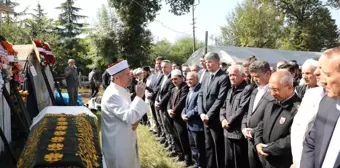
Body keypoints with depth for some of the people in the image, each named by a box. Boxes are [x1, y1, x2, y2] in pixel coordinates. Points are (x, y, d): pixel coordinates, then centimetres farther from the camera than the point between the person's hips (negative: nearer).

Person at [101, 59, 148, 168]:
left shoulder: (123, 90, 5)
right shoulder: (112, 95, -26)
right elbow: (129, 117, -34)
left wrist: (136, 120, -8)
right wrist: (139, 96, -30)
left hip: (126, 139, 9)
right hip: (117, 143, -9)